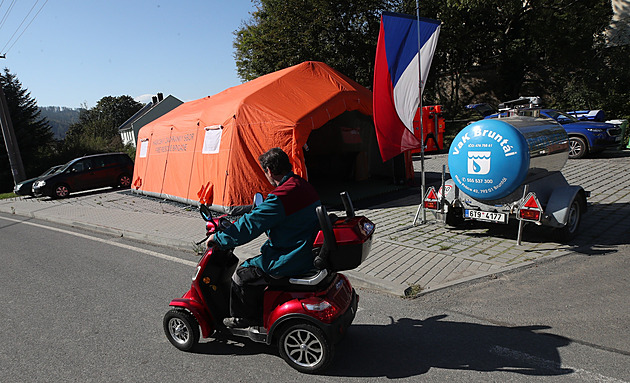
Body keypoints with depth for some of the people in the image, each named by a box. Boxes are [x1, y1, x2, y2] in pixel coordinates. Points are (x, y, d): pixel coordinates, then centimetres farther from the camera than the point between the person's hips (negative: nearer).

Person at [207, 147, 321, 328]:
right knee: (257, 262, 25)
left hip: (290, 260, -10)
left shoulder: (281, 196, -25)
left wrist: (218, 238, -9)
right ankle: (259, 309, 35)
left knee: (242, 274, 5)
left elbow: (250, 226, -22)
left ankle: (245, 318, 25)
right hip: (308, 251, 10)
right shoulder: (304, 185, 5)